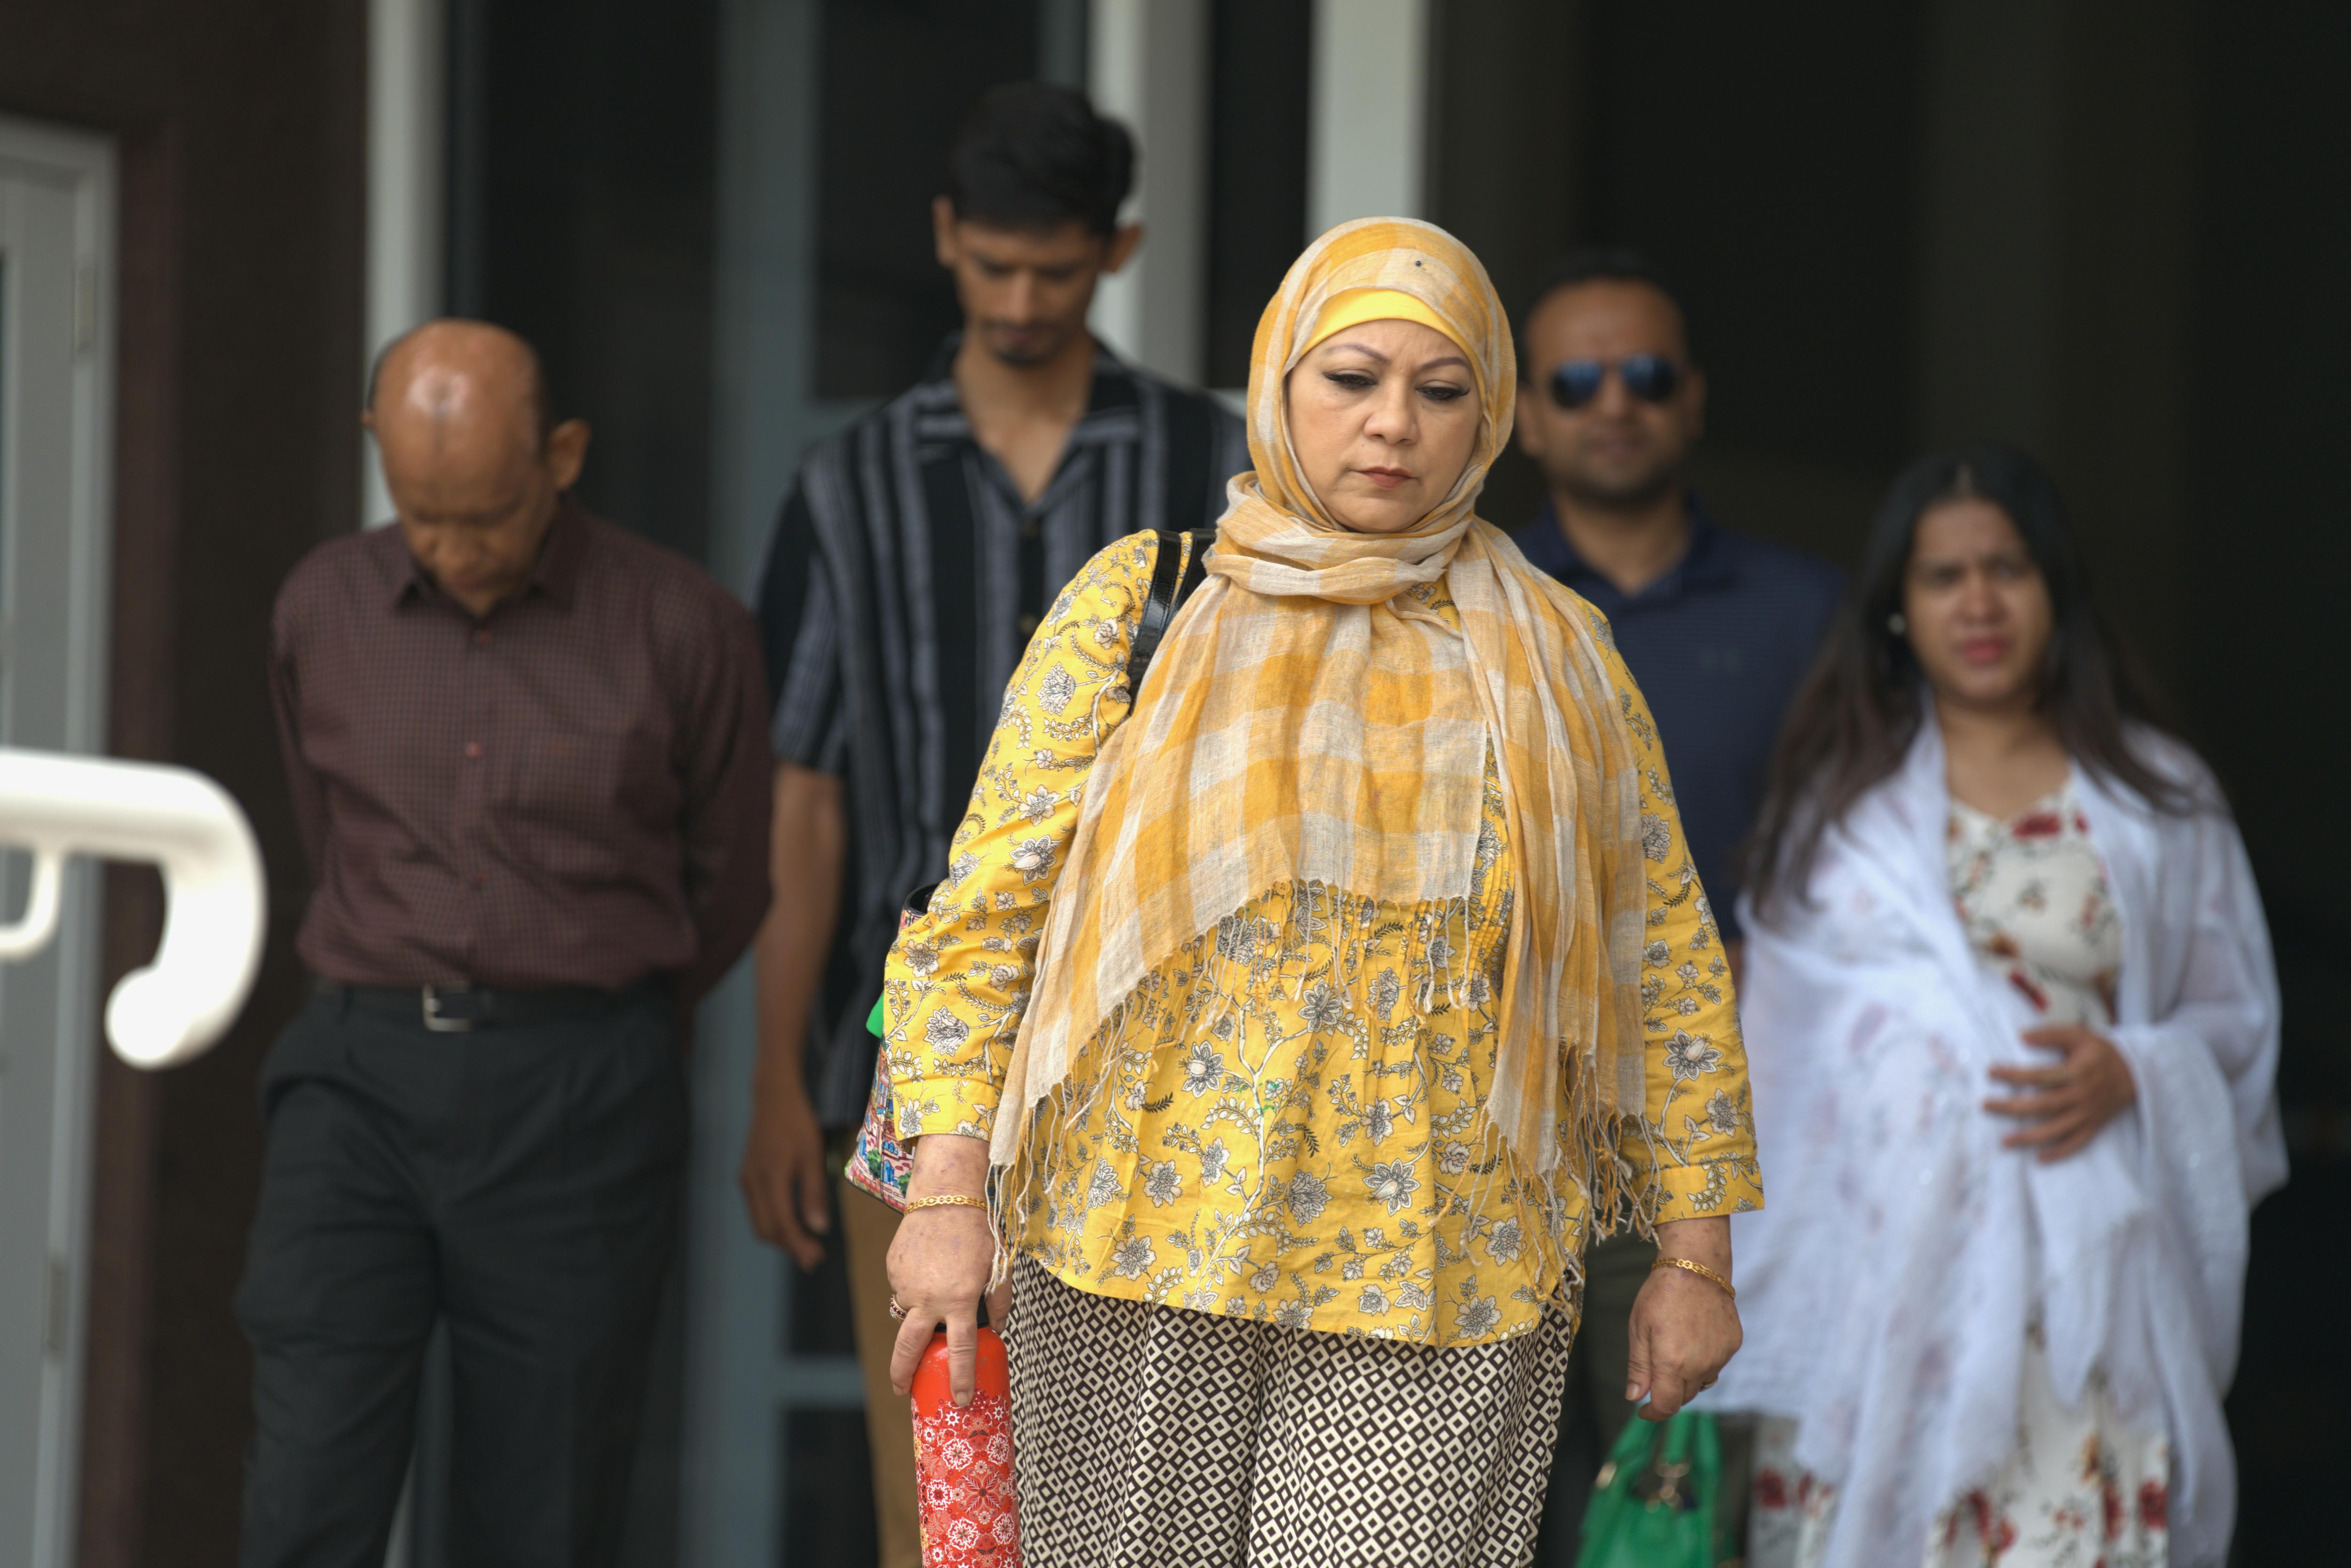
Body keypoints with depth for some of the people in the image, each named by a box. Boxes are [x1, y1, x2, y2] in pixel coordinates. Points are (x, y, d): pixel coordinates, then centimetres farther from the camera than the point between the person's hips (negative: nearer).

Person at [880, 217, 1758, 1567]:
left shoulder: (1556, 656, 9)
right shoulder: (1140, 605, 4)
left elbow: (1667, 956, 11)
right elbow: (986, 908, 1)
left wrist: (1698, 1255, 7)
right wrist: (948, 1194, -7)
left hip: (1444, 1289, 0)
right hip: (1143, 1258, 0)